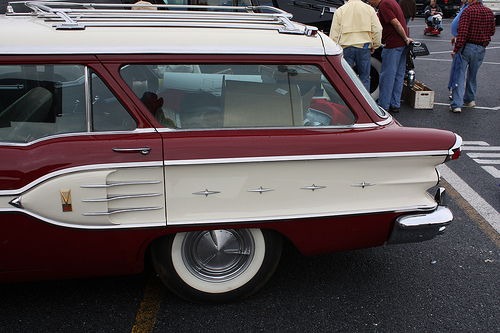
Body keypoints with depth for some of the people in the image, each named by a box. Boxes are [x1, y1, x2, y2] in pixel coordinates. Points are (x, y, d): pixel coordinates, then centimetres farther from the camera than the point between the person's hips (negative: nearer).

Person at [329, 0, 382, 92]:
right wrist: (374, 46, 13)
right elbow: (377, 29, 3)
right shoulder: (369, 9, 7)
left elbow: (334, 33, 2)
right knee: (364, 78, 9)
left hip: (346, 48, 0)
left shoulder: (340, 11, 4)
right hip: (364, 47, 1)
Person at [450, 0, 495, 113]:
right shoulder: (489, 12, 6)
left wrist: (456, 49, -18)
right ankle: (469, 100, 32)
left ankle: (456, 104, -8)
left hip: (467, 47, -5)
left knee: (459, 75, -2)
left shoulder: (468, 11, -12)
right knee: (472, 76, 21)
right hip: (481, 49, 5)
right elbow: (492, 31, 15)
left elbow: (462, 32, -21)